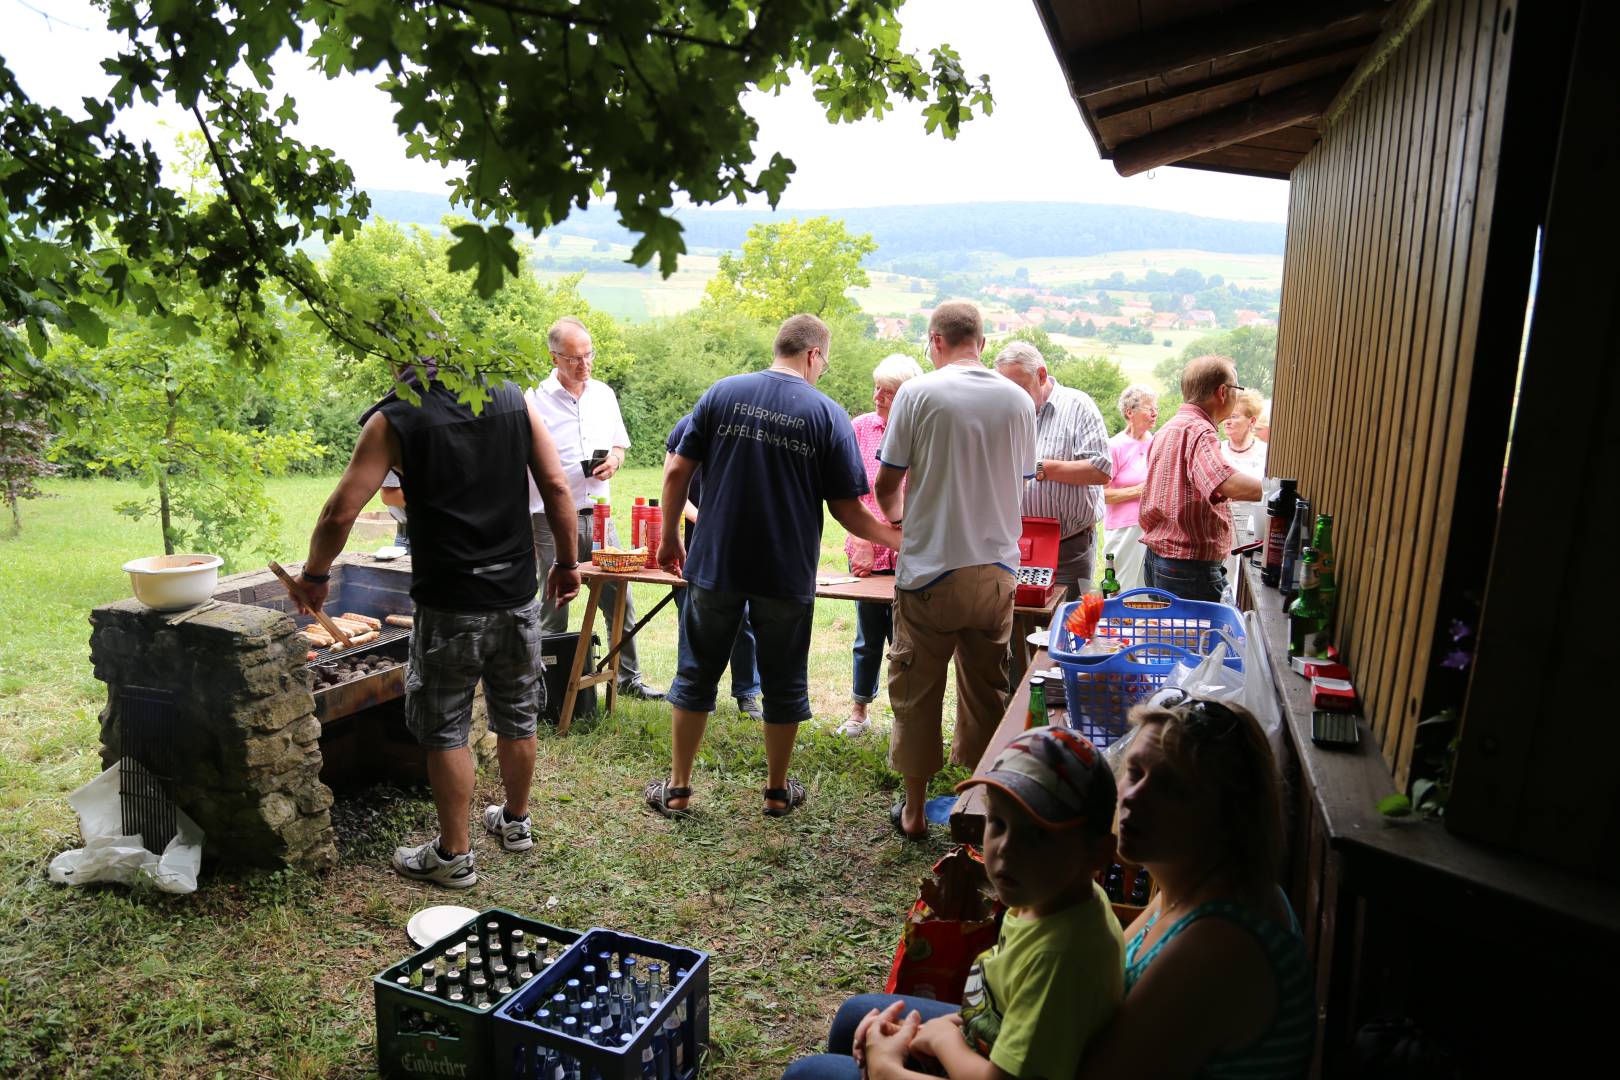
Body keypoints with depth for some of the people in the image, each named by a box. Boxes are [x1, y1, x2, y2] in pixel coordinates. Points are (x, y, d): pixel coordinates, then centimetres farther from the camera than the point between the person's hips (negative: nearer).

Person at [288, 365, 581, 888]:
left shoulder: (394, 419, -8)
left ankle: (454, 856, 20)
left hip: (449, 606, -4)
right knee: (517, 718, 19)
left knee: (446, 731, 10)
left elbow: (340, 512, -10)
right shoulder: (511, 397, 1)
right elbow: (557, 488, -1)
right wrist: (567, 562, 9)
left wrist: (314, 575, 6)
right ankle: (516, 823, 37)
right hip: (517, 596, 4)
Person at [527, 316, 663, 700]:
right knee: (553, 607, 4)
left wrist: (614, 461, -3)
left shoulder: (604, 394, 9)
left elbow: (620, 445, 22)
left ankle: (629, 677, 20)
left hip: (598, 514, 5)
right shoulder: (536, 401, -8)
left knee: (619, 598, 8)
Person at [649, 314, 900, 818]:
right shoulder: (829, 414, -5)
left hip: (715, 565, 2)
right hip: (787, 574, -1)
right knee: (784, 684, 14)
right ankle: (778, 790, 27)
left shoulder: (722, 392, 0)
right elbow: (847, 510, -5)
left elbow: (677, 472, -1)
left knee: (696, 675, 14)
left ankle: (677, 788, 23)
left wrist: (670, 536, 12)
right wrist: (897, 538, 12)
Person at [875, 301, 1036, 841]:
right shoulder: (1019, 401, 4)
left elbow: (887, 483, -4)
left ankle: (914, 810, 20)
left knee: (917, 692, 10)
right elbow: (1019, 484, 12)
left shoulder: (917, 393, -8)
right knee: (987, 690, 16)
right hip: (996, 568, 4)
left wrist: (897, 516, 18)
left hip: (929, 569, -3)